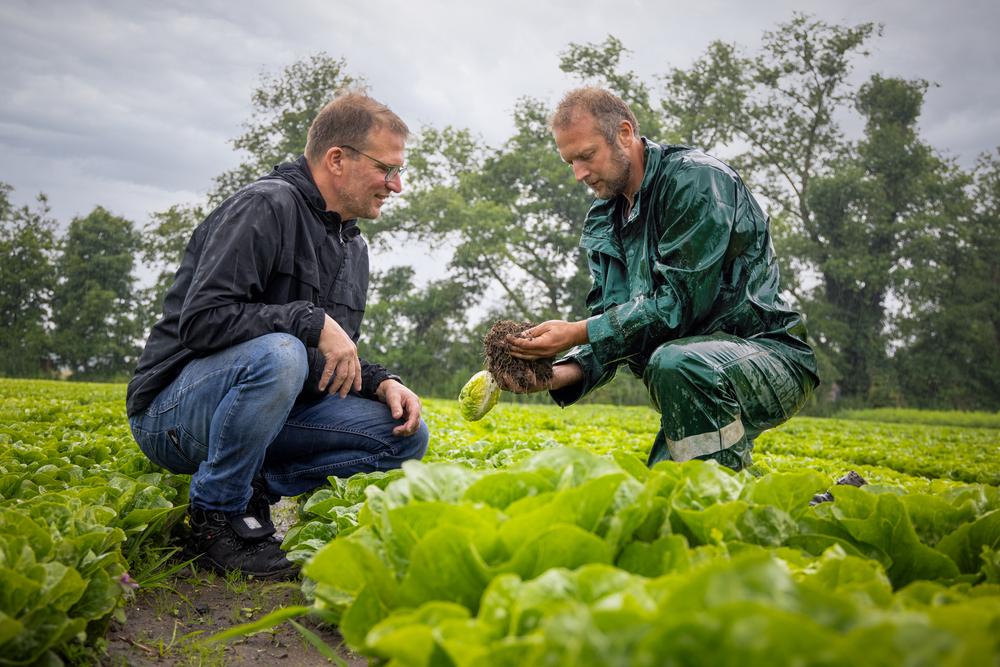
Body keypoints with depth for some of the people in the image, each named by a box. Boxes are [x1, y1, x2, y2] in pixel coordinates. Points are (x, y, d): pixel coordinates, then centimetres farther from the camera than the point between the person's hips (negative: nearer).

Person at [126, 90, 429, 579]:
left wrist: (382, 383, -4)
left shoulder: (353, 246, 13)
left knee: (406, 435, -6)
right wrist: (313, 321, -25)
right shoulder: (266, 206, -15)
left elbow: (335, 364, 16)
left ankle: (254, 488, -5)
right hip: (174, 407, -7)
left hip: (271, 408, 7)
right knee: (277, 353, -39)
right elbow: (201, 319, -25)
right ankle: (214, 517, -17)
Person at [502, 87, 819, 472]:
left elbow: (680, 302, -23)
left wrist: (577, 333, -25)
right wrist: (557, 375, -15)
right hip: (703, 385, 8)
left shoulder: (696, 179, -15)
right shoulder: (603, 222, 10)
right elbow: (612, 327, 4)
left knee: (675, 362, -37)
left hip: (771, 357, -8)